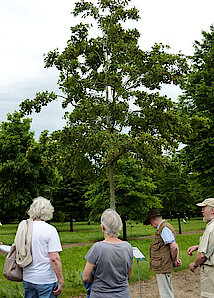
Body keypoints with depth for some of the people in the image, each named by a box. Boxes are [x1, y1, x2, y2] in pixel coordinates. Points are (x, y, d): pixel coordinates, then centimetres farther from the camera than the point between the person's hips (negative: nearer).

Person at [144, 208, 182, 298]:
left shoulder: (164, 228, -18)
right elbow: (174, 246, 17)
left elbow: (174, 247, -27)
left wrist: (174, 260, -13)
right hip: (163, 267, 11)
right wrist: (176, 258, 3)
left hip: (163, 267, -11)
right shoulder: (162, 228, 15)